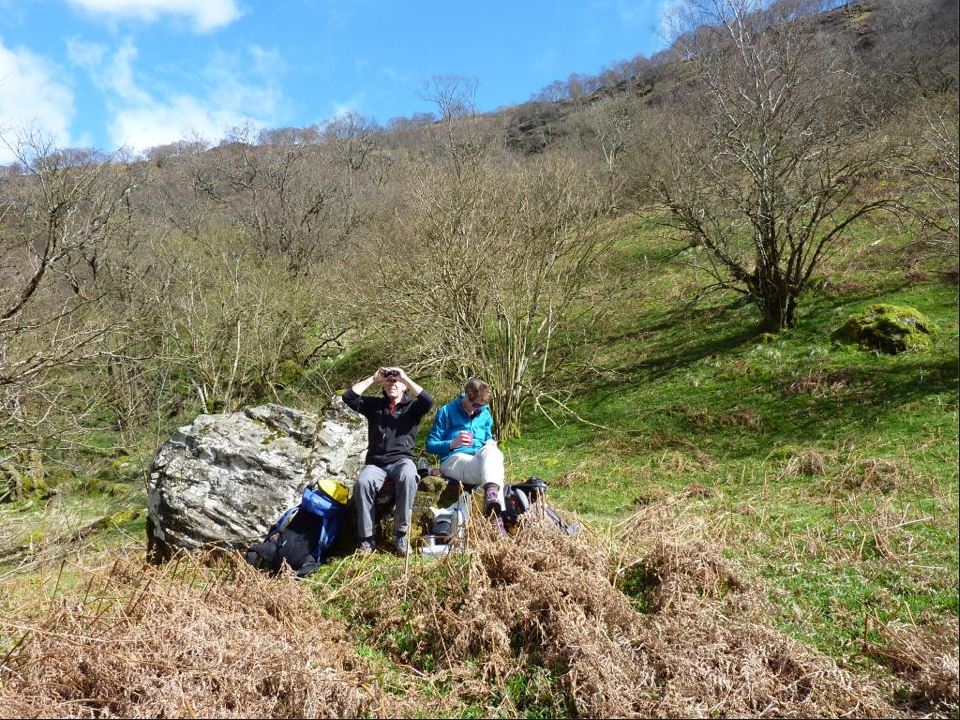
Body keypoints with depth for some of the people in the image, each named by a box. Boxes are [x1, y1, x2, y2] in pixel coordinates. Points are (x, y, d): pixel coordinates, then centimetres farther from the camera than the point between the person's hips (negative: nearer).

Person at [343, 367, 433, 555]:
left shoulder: (412, 406, 11)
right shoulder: (374, 405, 17)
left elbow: (428, 401, -11)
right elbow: (349, 397, 4)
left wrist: (405, 378, -6)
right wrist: (373, 378, 5)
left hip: (402, 460, -1)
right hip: (375, 463, 2)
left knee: (408, 477, -38)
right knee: (363, 482, -33)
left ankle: (401, 533, -25)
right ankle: (366, 538, -22)